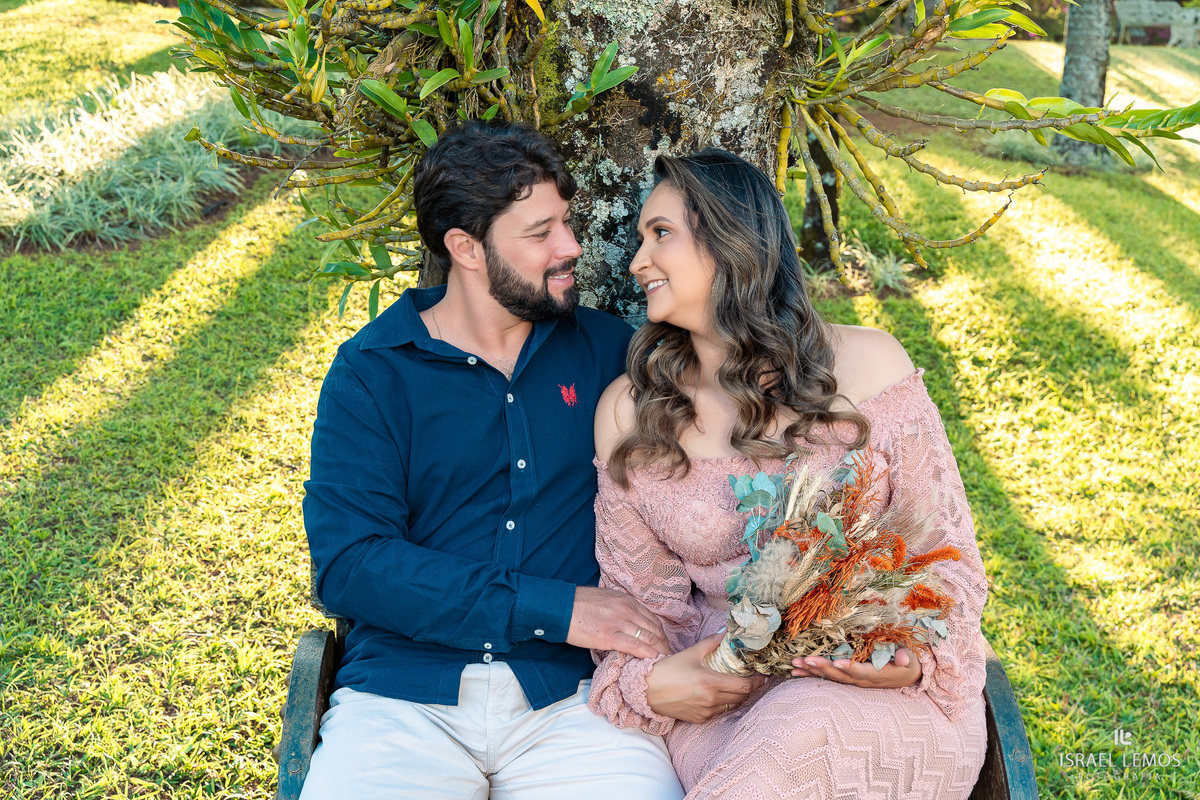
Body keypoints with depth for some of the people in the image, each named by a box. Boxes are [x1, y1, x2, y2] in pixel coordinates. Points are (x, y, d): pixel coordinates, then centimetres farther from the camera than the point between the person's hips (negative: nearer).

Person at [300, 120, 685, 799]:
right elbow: (347, 564, -8)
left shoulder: (608, 350, 12)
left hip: (571, 696, 2)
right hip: (402, 696, -1)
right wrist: (556, 609, -13)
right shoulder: (370, 372, 3)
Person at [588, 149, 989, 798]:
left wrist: (915, 657, -18)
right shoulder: (627, 412, 4)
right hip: (722, 697, 1)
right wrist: (648, 684, -12)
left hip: (882, 690, 0)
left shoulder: (865, 366, -1)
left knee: (806, 729, -34)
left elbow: (946, 553, 2)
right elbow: (638, 593, 10)